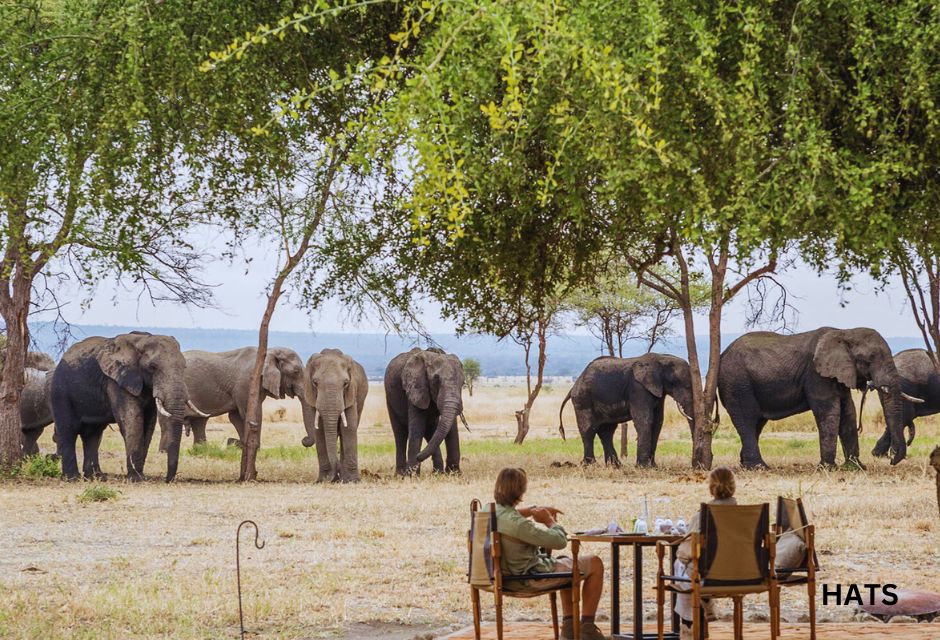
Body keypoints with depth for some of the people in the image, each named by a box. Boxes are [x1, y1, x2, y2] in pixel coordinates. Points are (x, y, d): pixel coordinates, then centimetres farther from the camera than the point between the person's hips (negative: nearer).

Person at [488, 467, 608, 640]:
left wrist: (534, 510, 8)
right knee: (595, 564, 6)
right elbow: (560, 541, -25)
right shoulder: (517, 524, -33)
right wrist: (549, 520, -6)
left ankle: (568, 624, 32)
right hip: (531, 577, -9)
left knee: (566, 562, 34)